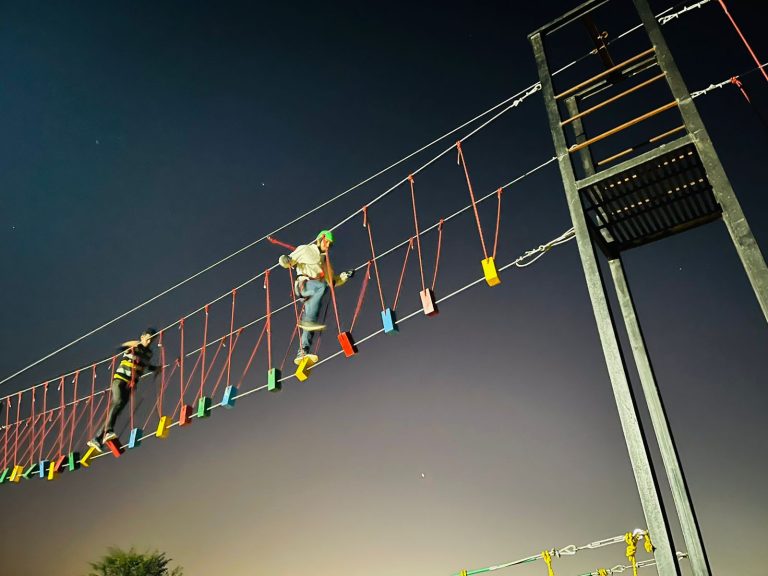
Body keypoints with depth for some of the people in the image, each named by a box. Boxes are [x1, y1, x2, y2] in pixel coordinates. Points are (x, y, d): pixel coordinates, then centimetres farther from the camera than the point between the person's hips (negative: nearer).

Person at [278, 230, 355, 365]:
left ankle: (303, 352, -15)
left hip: (314, 293, 6)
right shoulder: (305, 250, 13)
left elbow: (333, 281, 33)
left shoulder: (325, 260, 31)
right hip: (303, 285, -6)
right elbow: (285, 261, 7)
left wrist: (345, 276, 17)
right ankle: (308, 320, -43)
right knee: (322, 286, -37)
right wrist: (287, 260, -18)